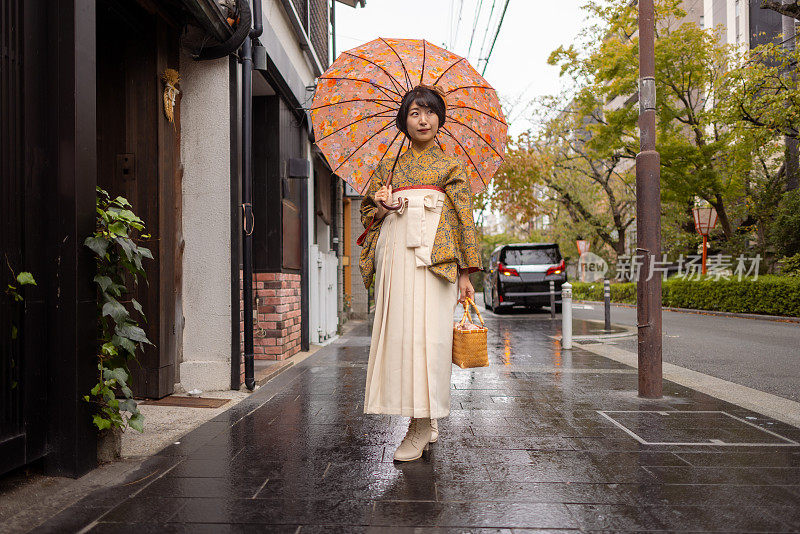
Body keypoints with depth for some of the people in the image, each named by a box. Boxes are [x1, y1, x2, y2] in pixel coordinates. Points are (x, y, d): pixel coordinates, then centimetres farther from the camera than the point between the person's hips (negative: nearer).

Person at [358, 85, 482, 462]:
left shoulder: (452, 166, 13)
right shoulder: (389, 167, 21)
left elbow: (464, 218, 6)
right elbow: (368, 208, 23)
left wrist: (465, 272, -2)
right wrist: (381, 207, -3)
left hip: (434, 255, -3)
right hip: (394, 252, 3)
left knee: (426, 332, -11)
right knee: (398, 331, -2)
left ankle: (423, 425, -5)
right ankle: (424, 422, 8)